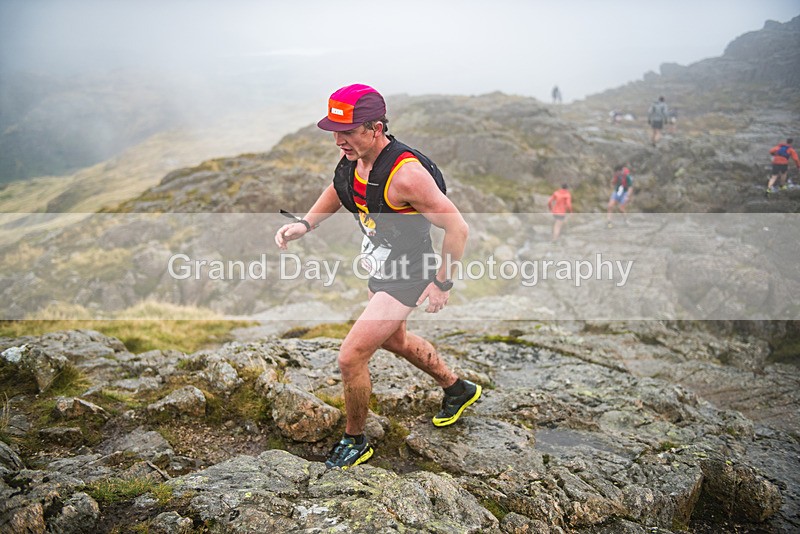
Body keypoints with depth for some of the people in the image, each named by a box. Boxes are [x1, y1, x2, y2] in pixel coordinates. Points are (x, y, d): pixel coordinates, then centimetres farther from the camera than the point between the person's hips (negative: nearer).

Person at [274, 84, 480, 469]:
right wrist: (306, 224, -1)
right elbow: (338, 190, 15)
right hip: (379, 267, 9)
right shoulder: (352, 157, -8)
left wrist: (443, 284, -19)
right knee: (393, 339, 29)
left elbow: (457, 228, -27)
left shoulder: (405, 174, -33)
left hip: (406, 277, -9)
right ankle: (458, 389, 52)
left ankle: (355, 441, 17)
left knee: (350, 358, -9)